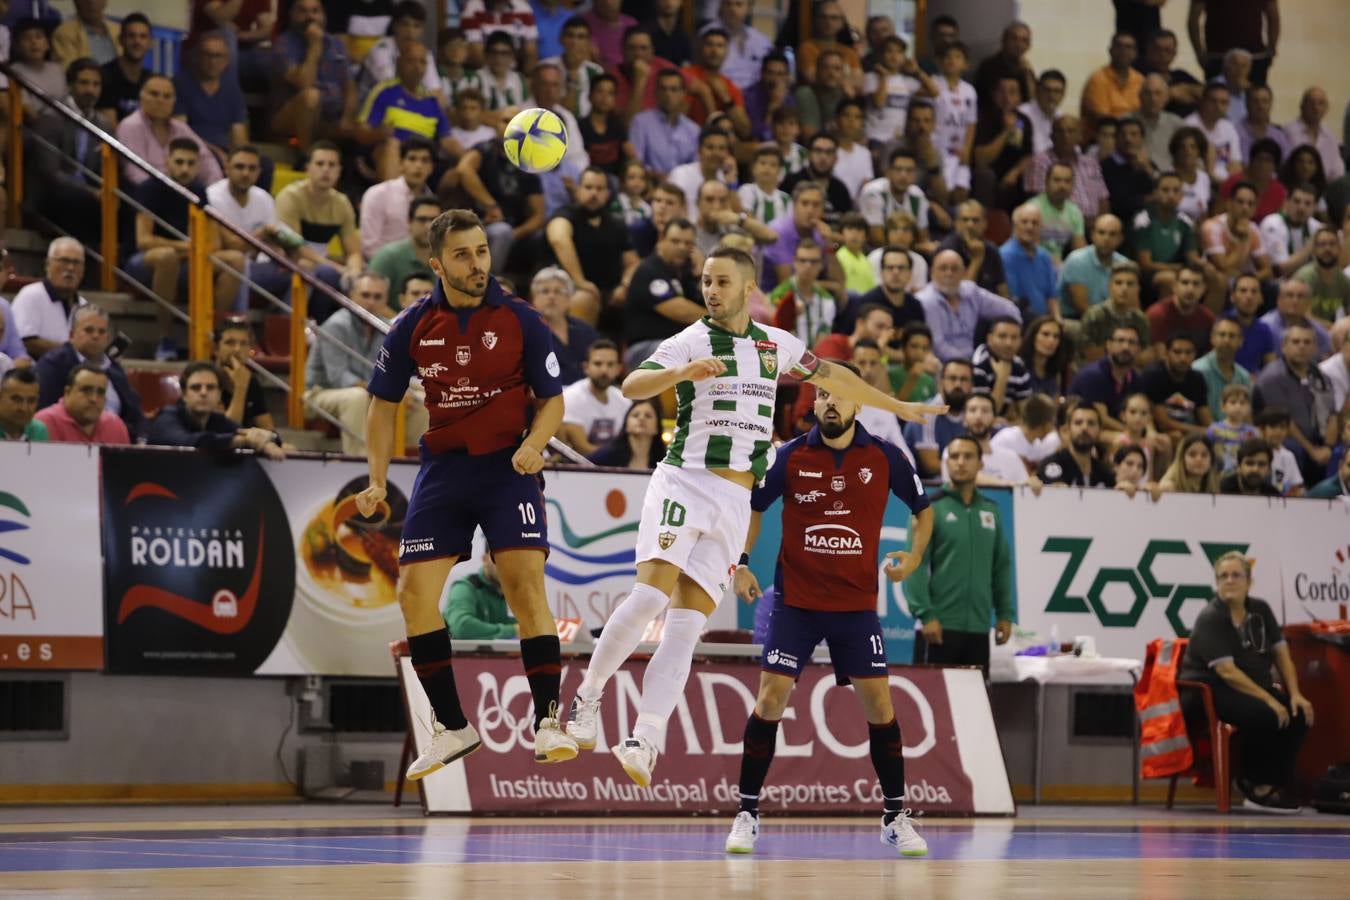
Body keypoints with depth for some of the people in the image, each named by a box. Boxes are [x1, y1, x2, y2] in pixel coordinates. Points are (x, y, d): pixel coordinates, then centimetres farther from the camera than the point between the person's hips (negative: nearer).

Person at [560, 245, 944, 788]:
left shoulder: (775, 344, 15)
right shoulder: (691, 341, -2)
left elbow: (831, 375, 31)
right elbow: (632, 386, -17)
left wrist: (898, 407, 39)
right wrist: (682, 372, -36)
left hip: (734, 502, 4)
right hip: (683, 482, -4)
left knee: (685, 627, -7)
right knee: (652, 592, -23)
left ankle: (644, 743, -15)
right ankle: (588, 694, -6)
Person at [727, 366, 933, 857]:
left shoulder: (884, 458, -3)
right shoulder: (791, 457, -4)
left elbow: (923, 508, 13)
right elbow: (753, 507, 10)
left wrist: (914, 555, -2)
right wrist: (741, 563, -2)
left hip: (857, 604, 1)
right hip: (795, 600, -1)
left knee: (879, 702, -2)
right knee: (771, 697, -8)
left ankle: (895, 817, 11)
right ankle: (747, 814, 1)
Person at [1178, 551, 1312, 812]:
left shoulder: (1260, 611, 7)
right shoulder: (1210, 619, -14)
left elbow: (1282, 654, 8)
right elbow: (1227, 672, -23)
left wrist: (1294, 694, -8)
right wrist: (1269, 700, -27)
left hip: (1254, 687, 7)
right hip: (1208, 692, -7)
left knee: (1299, 714, -16)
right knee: (1262, 714, -33)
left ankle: (1273, 784, -10)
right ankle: (1252, 783, -13)